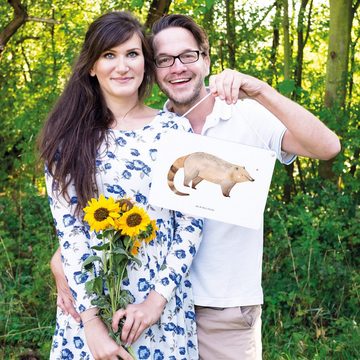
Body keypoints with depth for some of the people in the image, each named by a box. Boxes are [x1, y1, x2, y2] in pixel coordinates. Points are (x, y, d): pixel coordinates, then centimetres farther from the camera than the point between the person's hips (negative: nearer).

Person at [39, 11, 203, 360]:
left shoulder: (174, 129, -1)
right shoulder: (68, 136, -1)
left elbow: (191, 223, -2)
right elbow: (67, 229, -6)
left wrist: (159, 297, -11)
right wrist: (91, 318, -13)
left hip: (162, 302, 0)